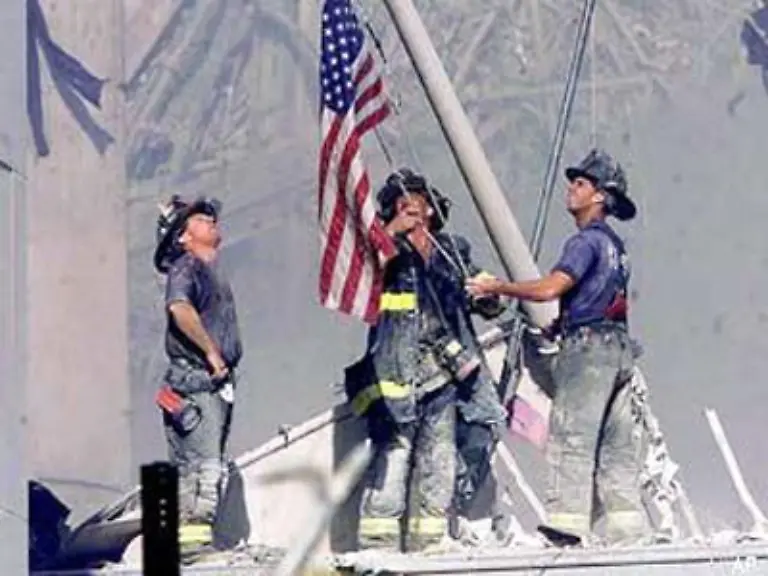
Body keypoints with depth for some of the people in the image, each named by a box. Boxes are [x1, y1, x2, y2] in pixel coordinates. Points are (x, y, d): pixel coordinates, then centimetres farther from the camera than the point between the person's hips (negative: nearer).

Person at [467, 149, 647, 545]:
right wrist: (562, 324, 23)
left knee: (571, 434, -11)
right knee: (615, 441, 7)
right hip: (618, 347, 10)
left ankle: (567, 520, -17)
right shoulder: (614, 244, 21)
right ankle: (625, 523, 5)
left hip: (588, 347, -9)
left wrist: (497, 287, -12)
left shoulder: (587, 240, -9)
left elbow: (550, 289, -20)